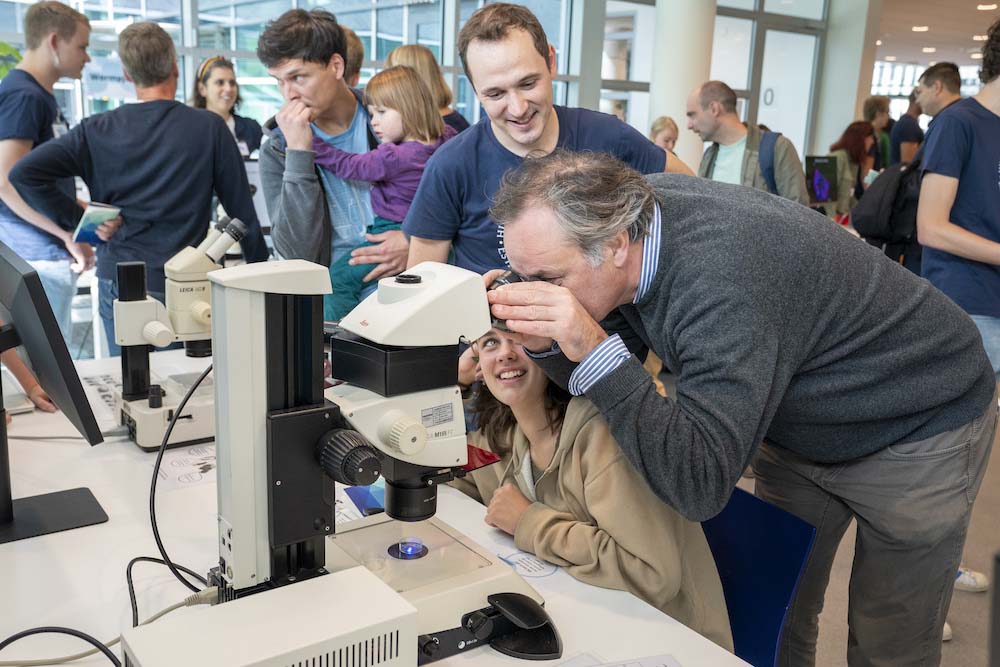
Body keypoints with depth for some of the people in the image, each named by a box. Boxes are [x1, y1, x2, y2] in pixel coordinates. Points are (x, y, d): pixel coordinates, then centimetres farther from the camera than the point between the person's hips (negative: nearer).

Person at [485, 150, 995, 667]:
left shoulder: (721, 282, -40)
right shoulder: (625, 210, -16)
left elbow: (698, 486, -41)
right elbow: (609, 380, -8)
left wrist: (592, 349, -46)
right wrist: (545, 342, -28)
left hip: (916, 427, -7)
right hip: (801, 426, 7)